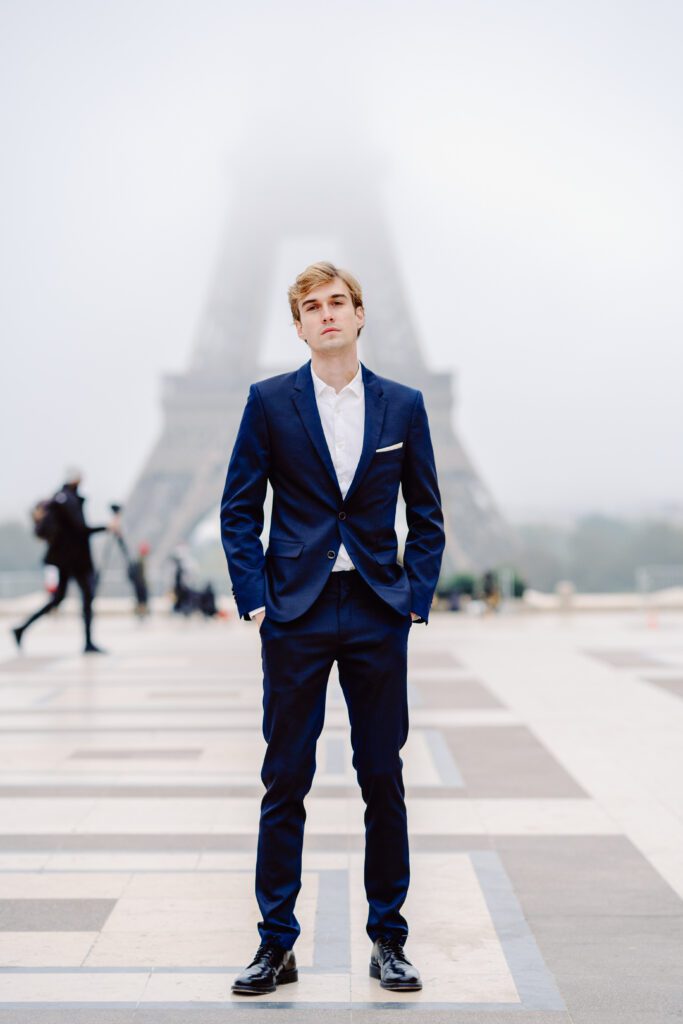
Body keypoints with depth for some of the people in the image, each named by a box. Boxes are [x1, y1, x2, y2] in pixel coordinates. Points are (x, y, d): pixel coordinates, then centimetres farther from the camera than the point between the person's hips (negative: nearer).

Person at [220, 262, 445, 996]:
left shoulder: (403, 405, 6)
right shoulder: (269, 402, 2)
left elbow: (427, 515, 10)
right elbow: (238, 509, 3)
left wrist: (416, 598, 0)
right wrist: (254, 599, -6)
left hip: (378, 613, 1)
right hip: (296, 612, -1)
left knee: (384, 778, 6)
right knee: (285, 781, 4)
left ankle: (388, 940, 19)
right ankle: (276, 944, 15)